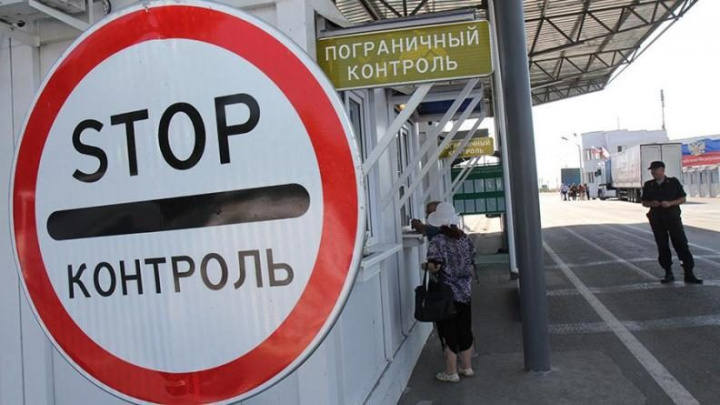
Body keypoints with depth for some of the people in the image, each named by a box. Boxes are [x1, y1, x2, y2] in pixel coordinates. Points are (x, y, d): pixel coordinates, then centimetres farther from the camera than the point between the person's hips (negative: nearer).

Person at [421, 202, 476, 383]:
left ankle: (451, 372, 12)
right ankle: (466, 366, 28)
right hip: (465, 292, 6)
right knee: (465, 329, 16)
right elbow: (471, 265, 9)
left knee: (449, 332, 4)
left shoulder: (437, 241, -15)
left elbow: (434, 266, -23)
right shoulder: (465, 239, 3)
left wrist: (425, 266, -3)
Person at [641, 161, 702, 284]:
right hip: (657, 220, 2)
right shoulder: (648, 185, 6)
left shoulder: (674, 182, 0)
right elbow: (644, 202, 12)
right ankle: (668, 273, 15)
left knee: (682, 245, -4)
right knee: (662, 247, 5)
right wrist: (651, 204, -10)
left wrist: (670, 203, -17)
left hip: (673, 218, -2)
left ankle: (689, 274, 0)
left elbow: (683, 199, 1)